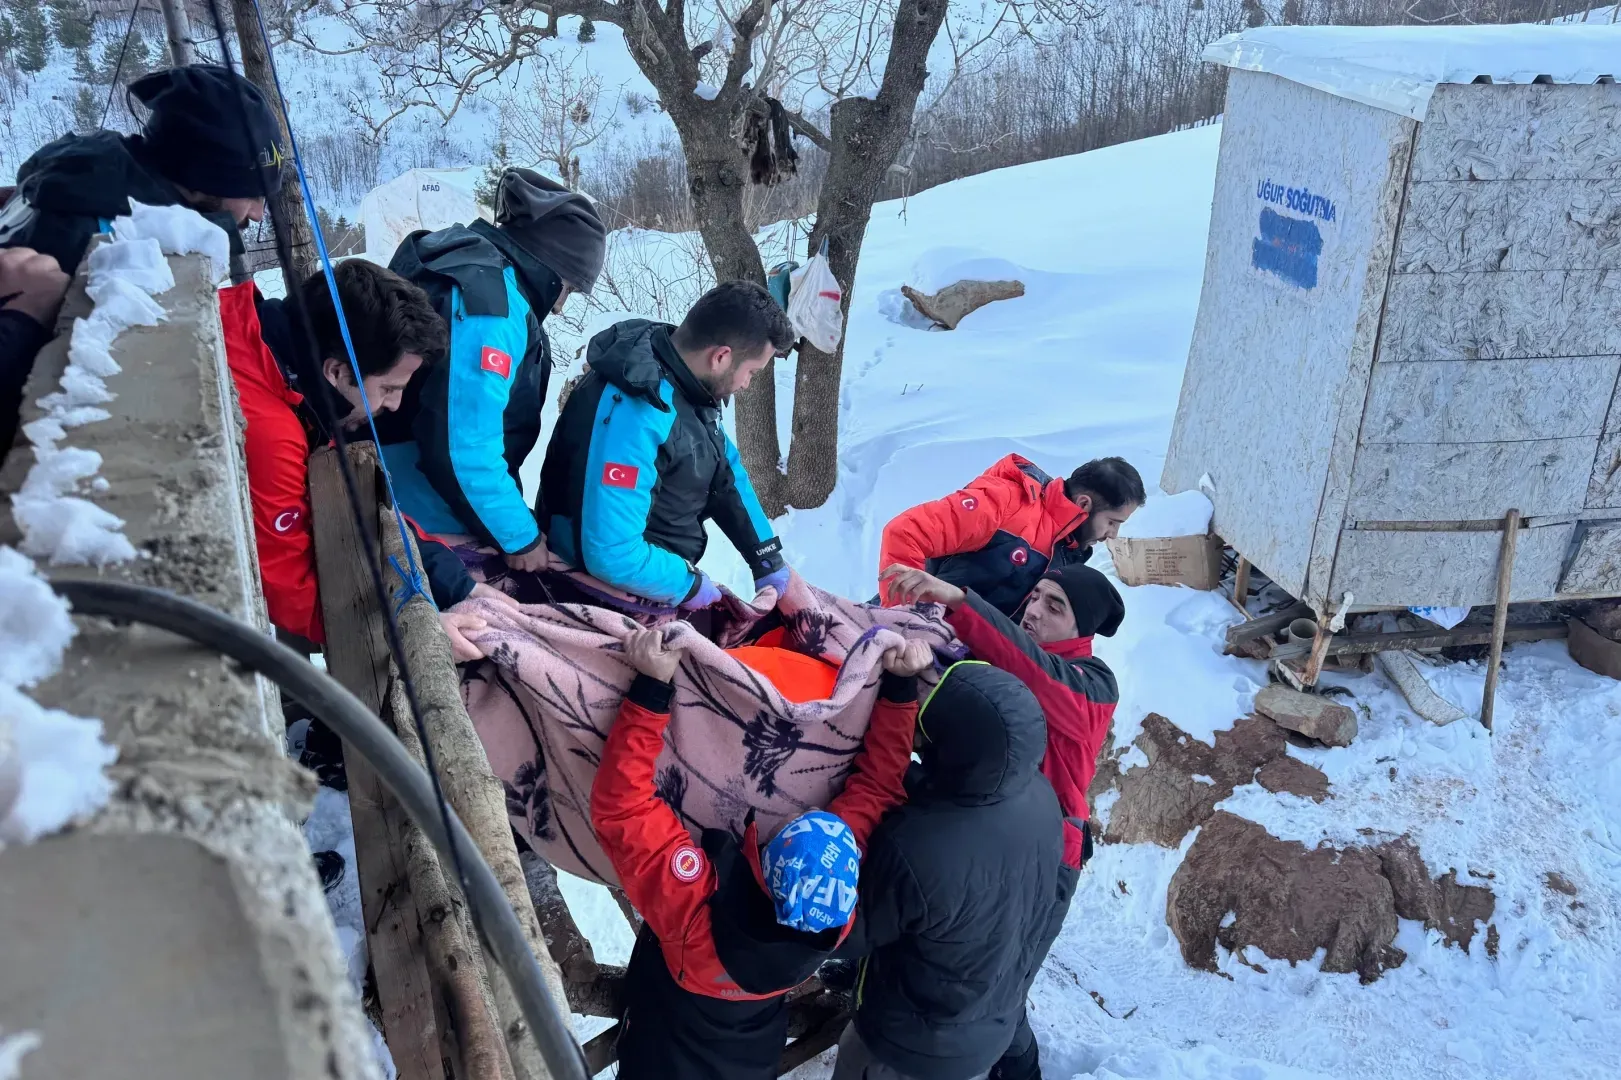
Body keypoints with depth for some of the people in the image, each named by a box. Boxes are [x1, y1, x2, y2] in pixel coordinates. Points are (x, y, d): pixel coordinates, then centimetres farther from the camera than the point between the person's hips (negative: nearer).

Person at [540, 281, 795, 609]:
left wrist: (768, 559, 4)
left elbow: (727, 475, 11)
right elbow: (612, 555, -34)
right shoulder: (634, 412, -31)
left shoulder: (688, 385, -4)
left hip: (657, 578, 8)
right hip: (610, 595, -8)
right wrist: (689, 584, -19)